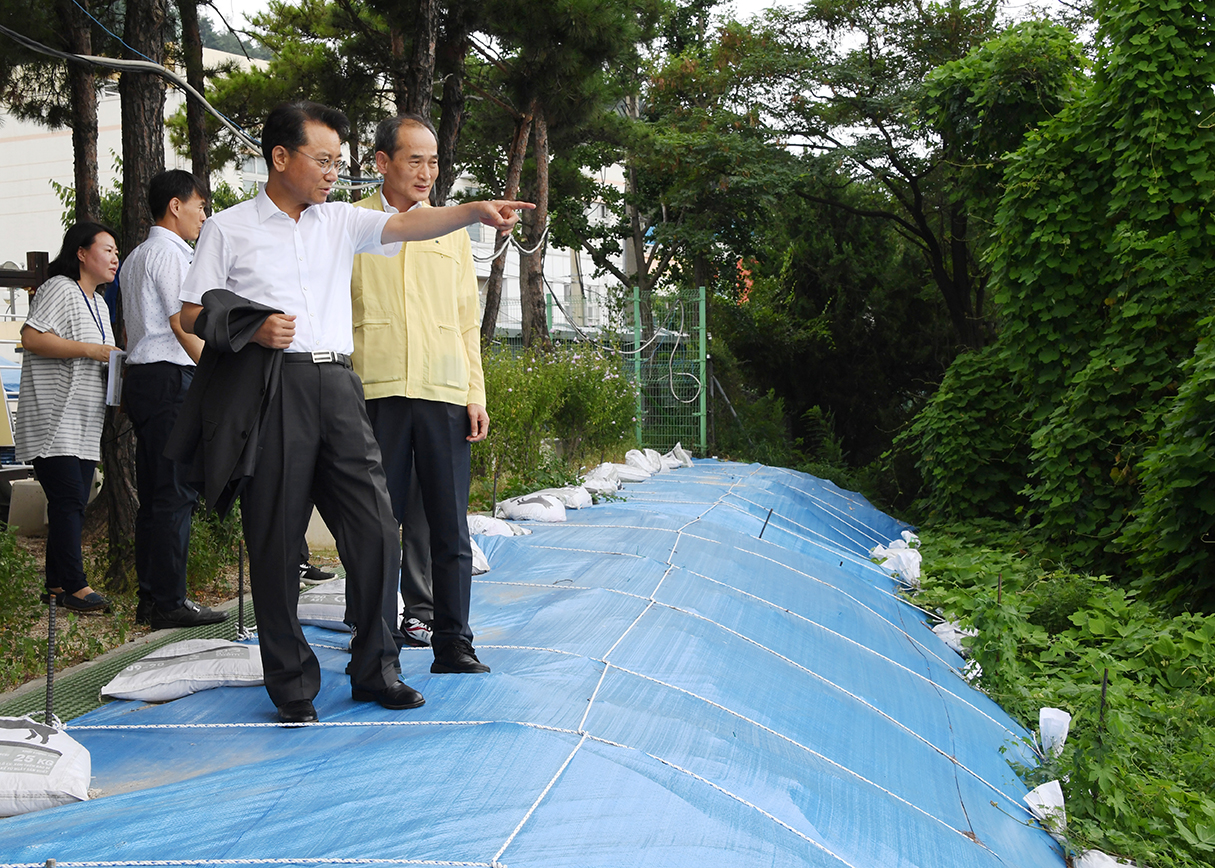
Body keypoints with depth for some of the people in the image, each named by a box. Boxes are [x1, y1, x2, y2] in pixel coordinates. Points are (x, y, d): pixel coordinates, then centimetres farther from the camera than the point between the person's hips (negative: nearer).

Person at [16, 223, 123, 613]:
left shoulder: (98, 303, 22)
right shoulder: (60, 289, -7)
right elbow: (31, 337, -19)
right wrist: (89, 349, -20)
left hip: (83, 425, 9)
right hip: (53, 420, -9)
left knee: (74, 504, 7)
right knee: (68, 499, -14)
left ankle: (57, 585, 12)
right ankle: (74, 585, -12)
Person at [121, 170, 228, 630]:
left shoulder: (135, 257, 23)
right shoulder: (170, 253, -9)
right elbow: (183, 325, -14)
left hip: (140, 374, 10)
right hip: (171, 377, -10)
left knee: (153, 494, 10)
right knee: (175, 493, -9)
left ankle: (150, 598, 13)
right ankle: (169, 602, -8)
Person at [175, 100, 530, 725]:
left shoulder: (340, 222, 16)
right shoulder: (228, 228, 7)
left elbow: (408, 225, 0)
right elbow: (192, 316, 7)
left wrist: (474, 210, -16)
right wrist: (252, 330, -11)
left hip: (335, 385, 3)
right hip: (270, 389, -3)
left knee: (375, 528, -2)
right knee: (276, 539, 1)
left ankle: (374, 669, 13)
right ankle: (292, 686, 13)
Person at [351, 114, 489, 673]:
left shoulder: (451, 230, 16)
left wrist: (476, 393, 7)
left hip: (444, 394, 2)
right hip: (374, 391, -2)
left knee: (448, 527, 0)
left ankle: (452, 643, 7)